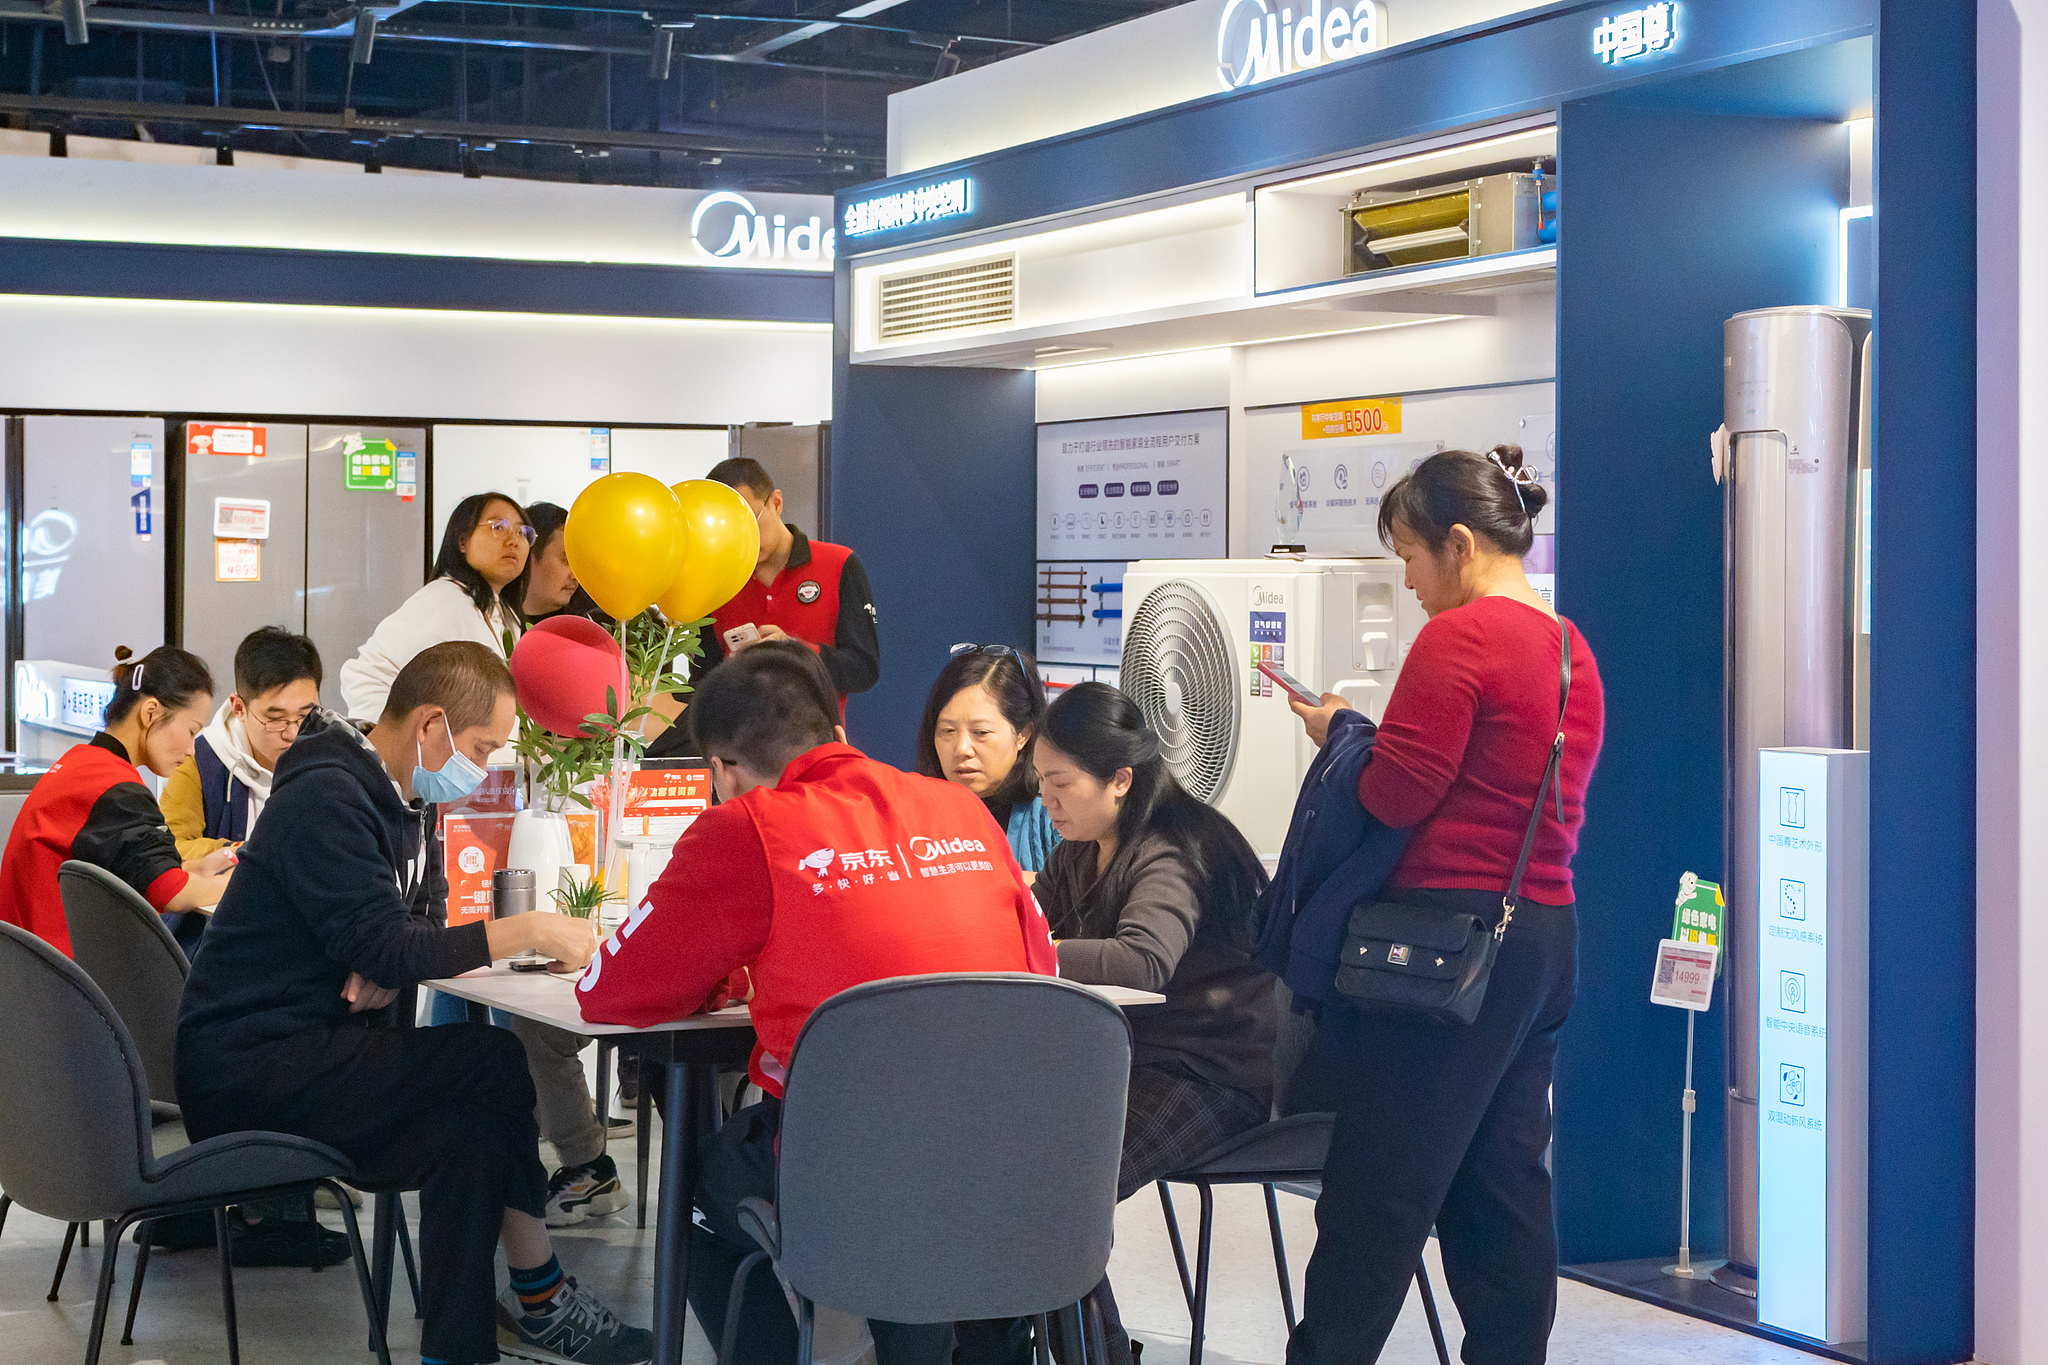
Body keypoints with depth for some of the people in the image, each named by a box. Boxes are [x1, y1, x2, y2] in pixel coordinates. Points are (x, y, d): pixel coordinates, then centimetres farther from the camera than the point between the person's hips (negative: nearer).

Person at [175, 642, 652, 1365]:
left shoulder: (407, 802, 13)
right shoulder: (328, 799, -18)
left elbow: (415, 928, 14)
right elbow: (388, 946, -25)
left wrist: (385, 971, -11)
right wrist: (529, 930, -23)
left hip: (307, 1045, 9)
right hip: (246, 1067, -9)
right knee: (487, 1064, -21)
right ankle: (539, 1300, -12)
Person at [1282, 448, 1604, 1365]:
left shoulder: (1459, 638, -13)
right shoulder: (1570, 648, 15)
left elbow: (1392, 796, -16)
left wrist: (1337, 733, 3)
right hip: (1545, 929, 9)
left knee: (1374, 1194, -4)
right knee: (1502, 1181, 12)